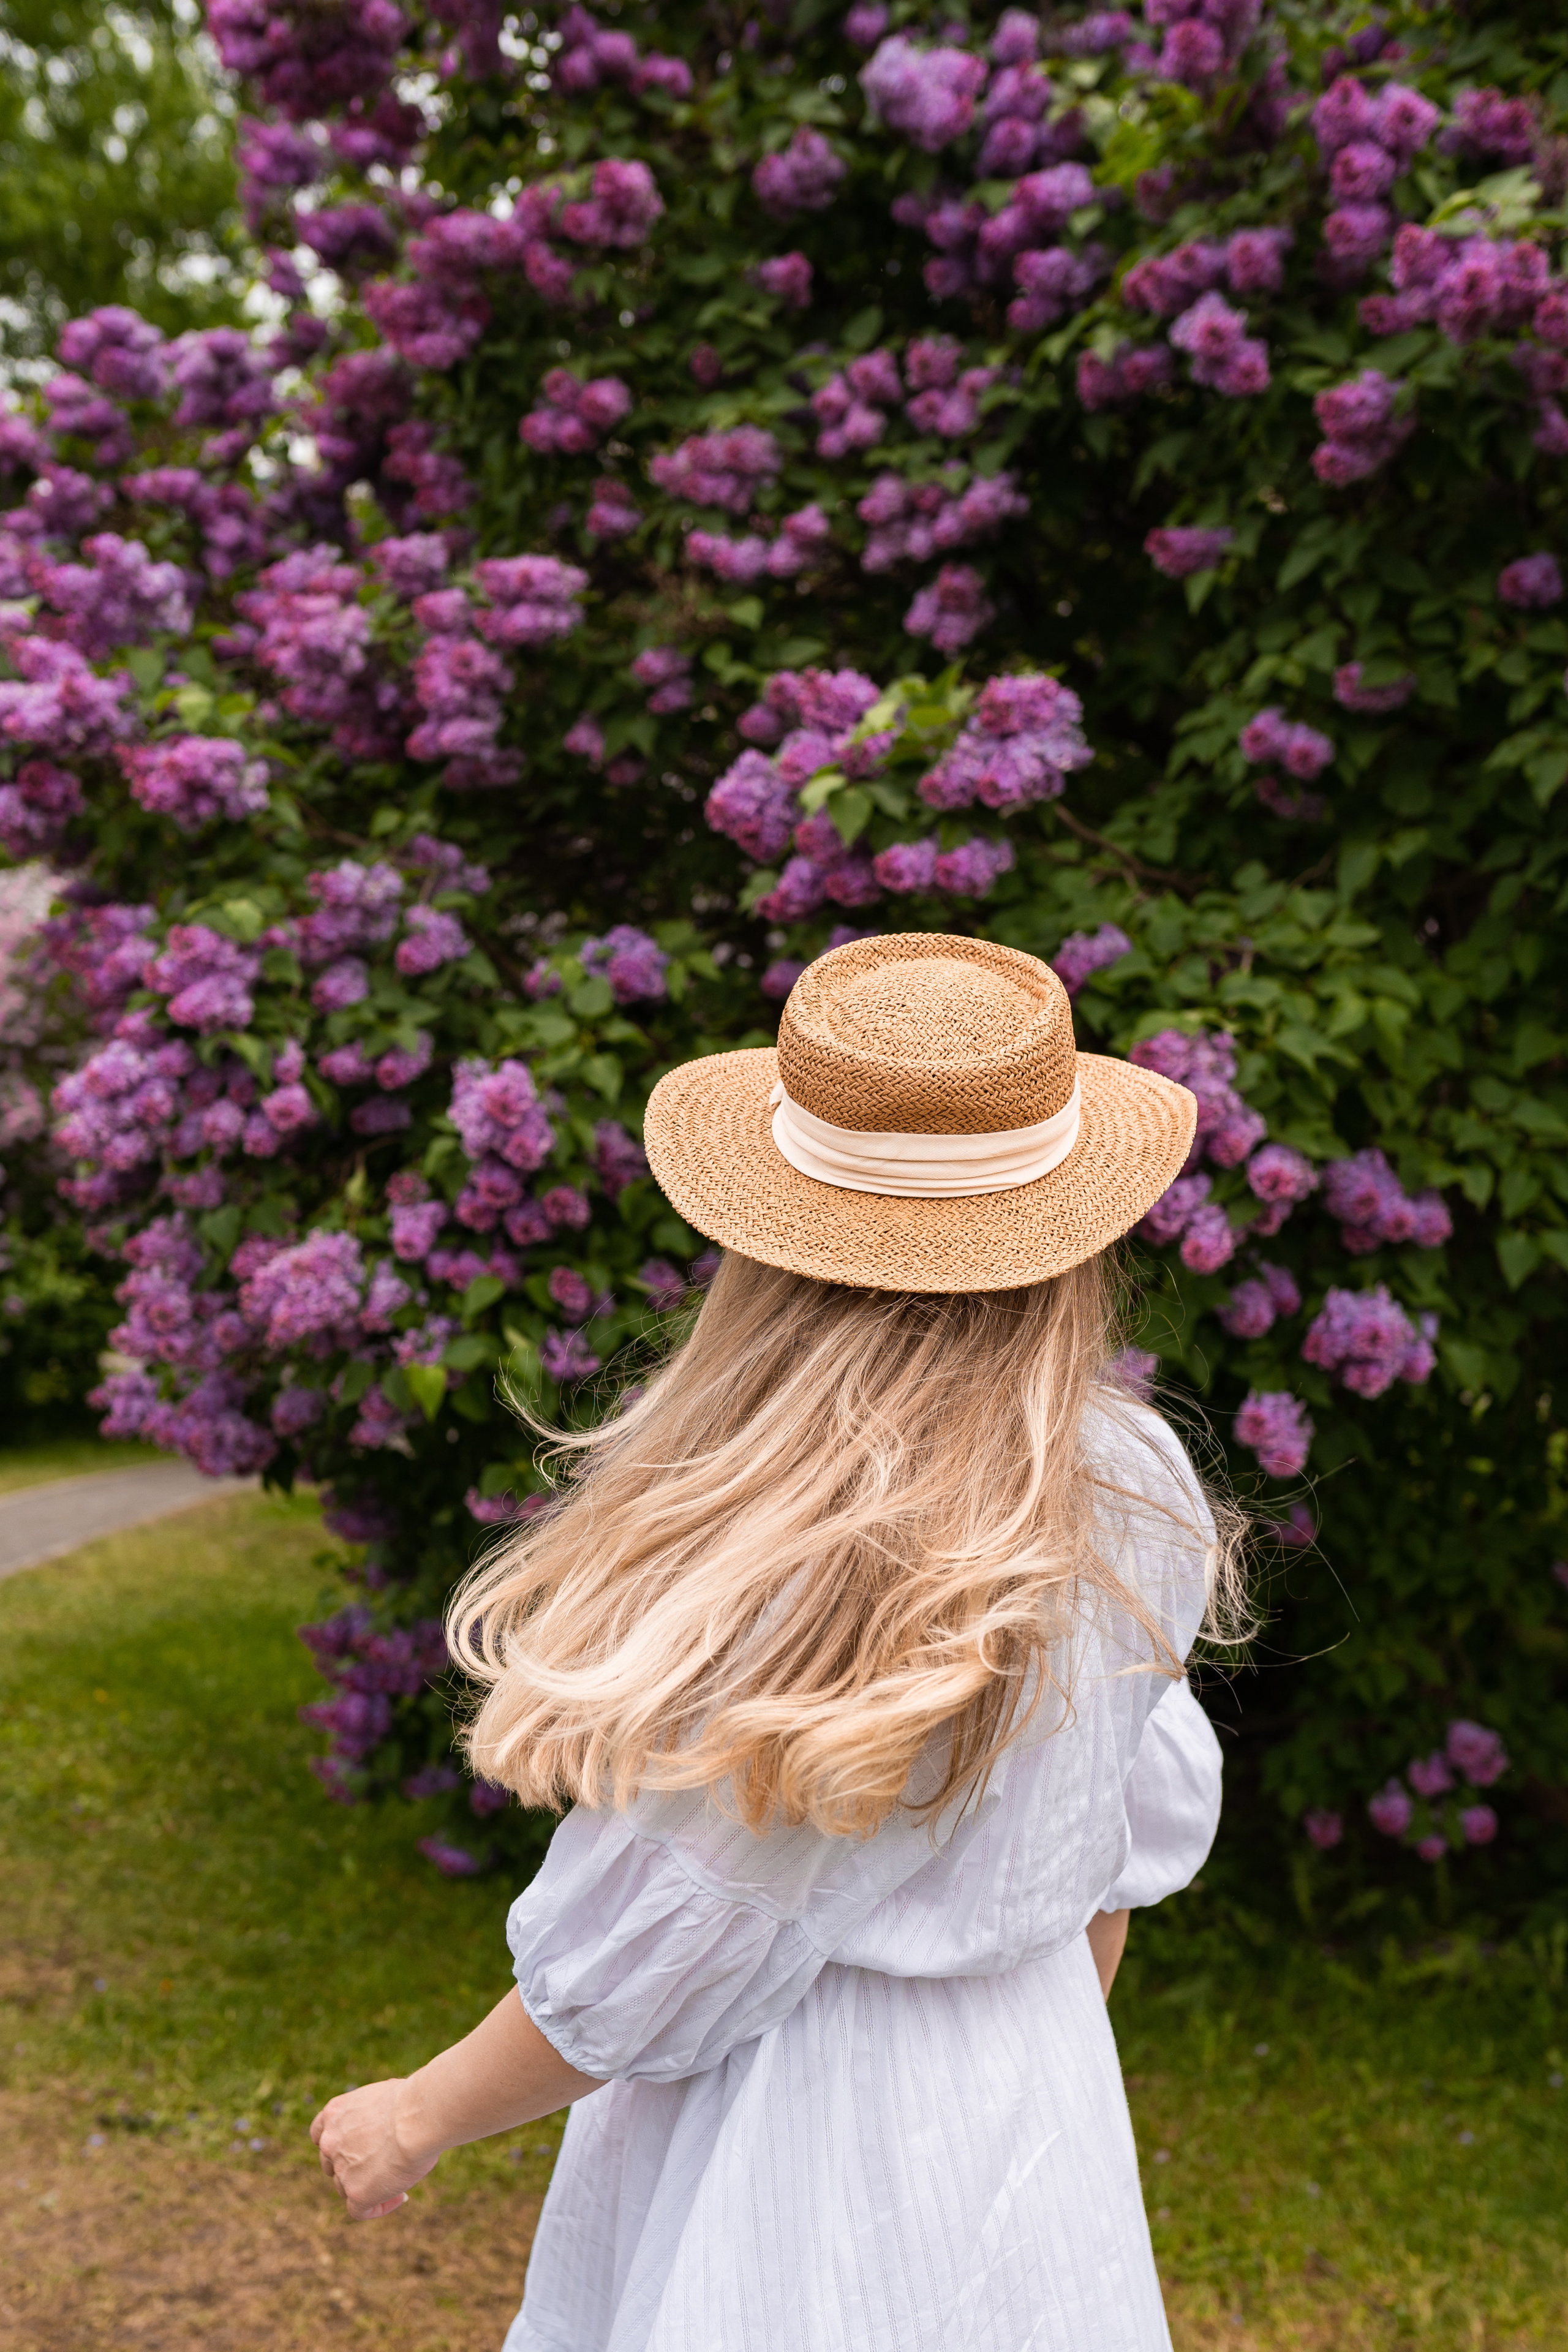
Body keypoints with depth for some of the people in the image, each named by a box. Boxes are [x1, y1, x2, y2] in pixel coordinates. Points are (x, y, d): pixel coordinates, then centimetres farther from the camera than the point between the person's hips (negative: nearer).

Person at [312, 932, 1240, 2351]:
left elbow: (636, 1978, -19)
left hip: (790, 2126, -6)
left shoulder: (784, 1577, -31)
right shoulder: (1129, 1488, -10)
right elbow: (1128, 1839, 4)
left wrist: (417, 2123, -1)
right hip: (1035, 2067, 7)